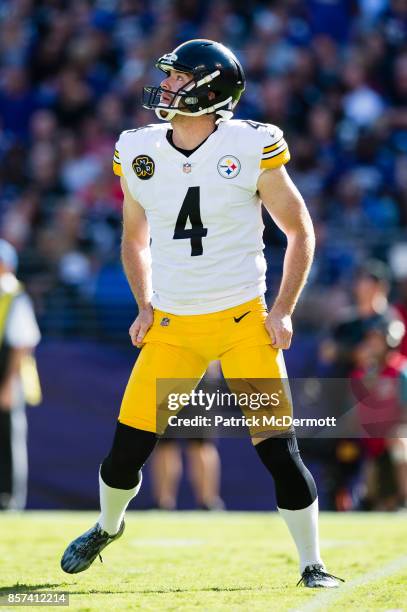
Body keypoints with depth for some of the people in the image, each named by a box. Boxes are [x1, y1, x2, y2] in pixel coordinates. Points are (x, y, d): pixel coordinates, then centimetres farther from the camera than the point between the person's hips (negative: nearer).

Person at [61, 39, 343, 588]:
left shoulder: (251, 148, -9)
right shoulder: (139, 153, 2)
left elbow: (300, 232, 1)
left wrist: (283, 310, -6)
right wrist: (145, 307, 7)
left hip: (244, 322, -3)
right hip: (171, 326, 3)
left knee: (279, 450, -9)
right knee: (127, 449, 1)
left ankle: (312, 566, 8)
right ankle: (107, 527, 32)